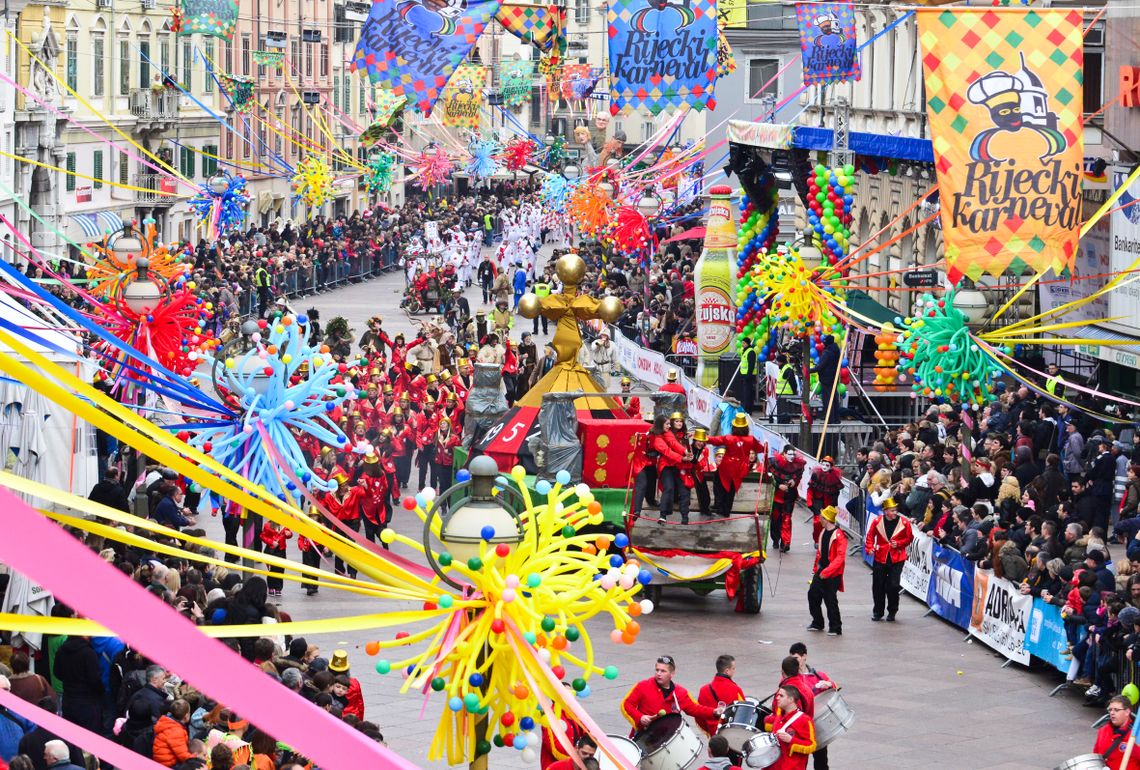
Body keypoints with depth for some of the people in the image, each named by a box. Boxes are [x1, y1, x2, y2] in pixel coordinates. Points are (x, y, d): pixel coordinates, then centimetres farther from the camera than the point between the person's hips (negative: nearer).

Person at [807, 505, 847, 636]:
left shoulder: (839, 536, -18)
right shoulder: (823, 533, 10)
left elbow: (840, 557, -22)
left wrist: (826, 572, -24)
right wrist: (816, 568, 18)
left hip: (832, 574, -8)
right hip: (821, 571, 8)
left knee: (830, 600, -4)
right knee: (813, 594, 10)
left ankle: (836, 628, 7)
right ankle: (817, 623, 25)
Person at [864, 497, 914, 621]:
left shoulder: (904, 523, -5)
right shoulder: (878, 522, -3)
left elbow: (909, 538, 3)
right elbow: (870, 535, 5)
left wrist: (899, 544, -13)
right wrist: (869, 548, -10)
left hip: (897, 560, -2)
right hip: (880, 558, 2)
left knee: (893, 586, -7)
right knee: (878, 587, 8)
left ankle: (892, 612, 12)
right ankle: (877, 612, 23)